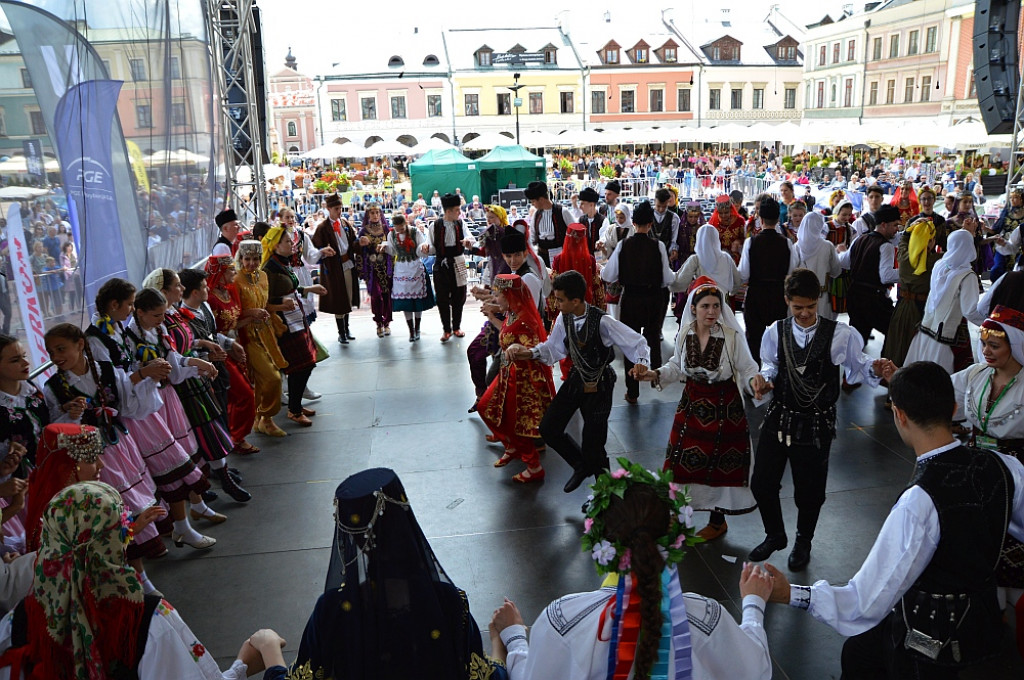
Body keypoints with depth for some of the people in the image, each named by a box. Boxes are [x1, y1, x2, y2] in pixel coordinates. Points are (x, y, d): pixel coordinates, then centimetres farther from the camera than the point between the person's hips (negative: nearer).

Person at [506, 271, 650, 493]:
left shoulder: (602, 322, -26)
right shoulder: (564, 318, -9)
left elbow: (636, 342, -20)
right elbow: (554, 348, 3)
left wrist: (643, 364, -37)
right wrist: (529, 353, -11)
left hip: (599, 384, -6)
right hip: (576, 379, 6)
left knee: (592, 444, -3)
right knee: (549, 429, 6)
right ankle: (581, 465, 33)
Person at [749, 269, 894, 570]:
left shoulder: (839, 334, -9)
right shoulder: (775, 332, -2)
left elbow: (857, 364, -4)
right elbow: (770, 366, 2)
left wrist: (875, 368, -25)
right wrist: (764, 378, -19)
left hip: (816, 424, -2)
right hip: (778, 418, 3)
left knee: (809, 489, 11)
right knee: (761, 482, 7)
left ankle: (803, 543, 41)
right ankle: (775, 535, 36)